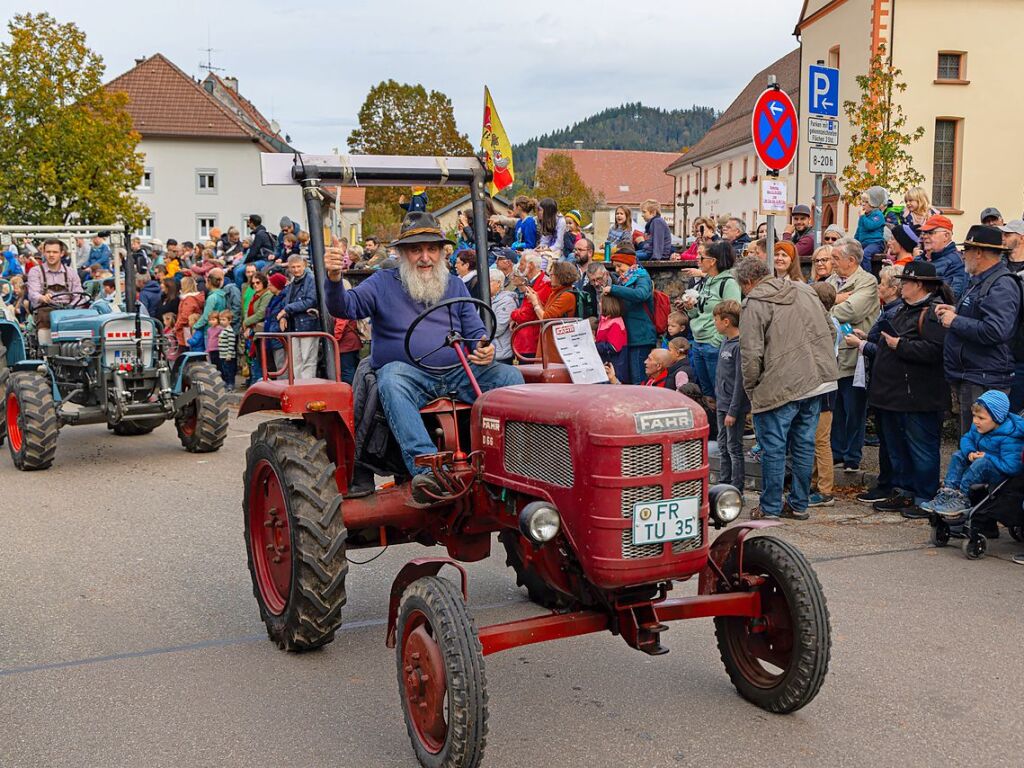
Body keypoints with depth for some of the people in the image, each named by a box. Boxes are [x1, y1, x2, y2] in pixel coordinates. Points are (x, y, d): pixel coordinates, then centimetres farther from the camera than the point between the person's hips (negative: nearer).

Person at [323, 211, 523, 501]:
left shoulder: (455, 286, 19)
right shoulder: (383, 284, 9)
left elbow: (476, 332, 15)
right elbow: (345, 306, -5)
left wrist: (485, 349, -10)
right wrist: (334, 279, -28)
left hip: (457, 373, 3)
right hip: (408, 374, -3)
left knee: (509, 376, -19)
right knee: (391, 380, -38)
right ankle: (425, 467, -52)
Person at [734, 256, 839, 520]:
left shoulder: (756, 303, -9)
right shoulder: (804, 291, 13)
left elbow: (751, 353, -14)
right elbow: (830, 332, 18)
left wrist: (750, 388, -1)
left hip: (780, 387, -7)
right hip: (816, 383, 7)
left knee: (773, 448, 4)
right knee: (804, 445, 14)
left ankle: (770, 508, 12)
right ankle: (799, 505, 22)